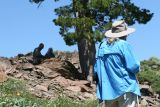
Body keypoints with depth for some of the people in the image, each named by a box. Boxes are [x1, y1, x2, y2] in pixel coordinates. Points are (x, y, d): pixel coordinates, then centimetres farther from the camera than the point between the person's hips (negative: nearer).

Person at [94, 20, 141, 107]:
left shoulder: (102, 46, 9)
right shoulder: (123, 45, -9)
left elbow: (96, 69, 11)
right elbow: (134, 67, -12)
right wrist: (137, 65, 9)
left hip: (108, 90, 6)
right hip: (125, 88, -6)